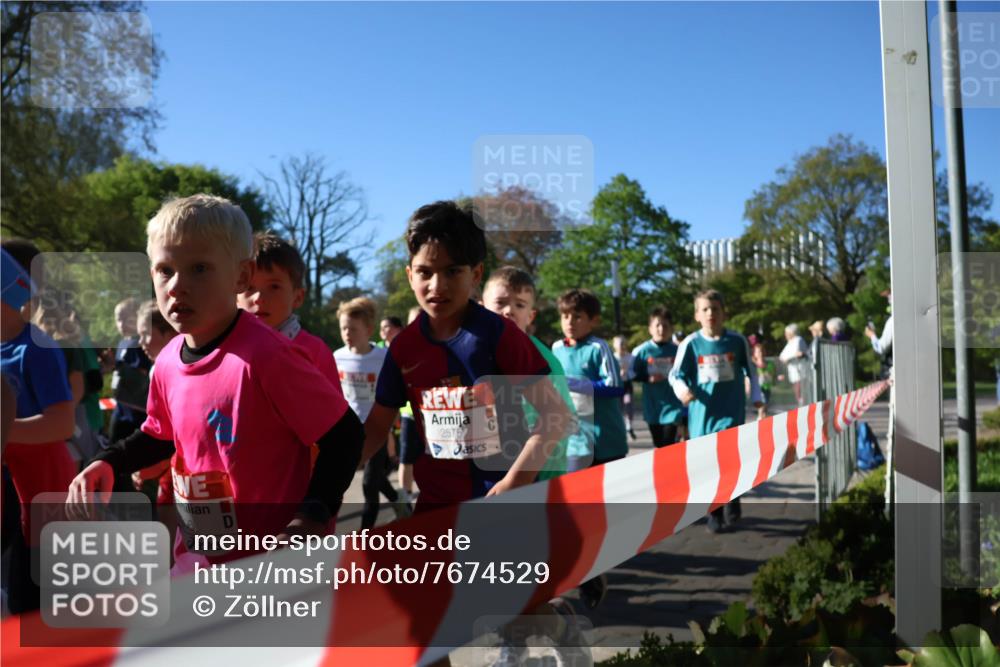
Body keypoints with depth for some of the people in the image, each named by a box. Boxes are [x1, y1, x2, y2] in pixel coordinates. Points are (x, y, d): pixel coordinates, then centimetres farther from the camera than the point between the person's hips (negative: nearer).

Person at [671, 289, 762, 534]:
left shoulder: (737, 341, 0)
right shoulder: (690, 344, -4)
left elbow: (750, 369, 15)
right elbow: (676, 374, -2)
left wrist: (755, 396, 16)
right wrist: (682, 390, -21)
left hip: (731, 411, -1)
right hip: (702, 413, 1)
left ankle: (731, 509, 7)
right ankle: (714, 515, 22)